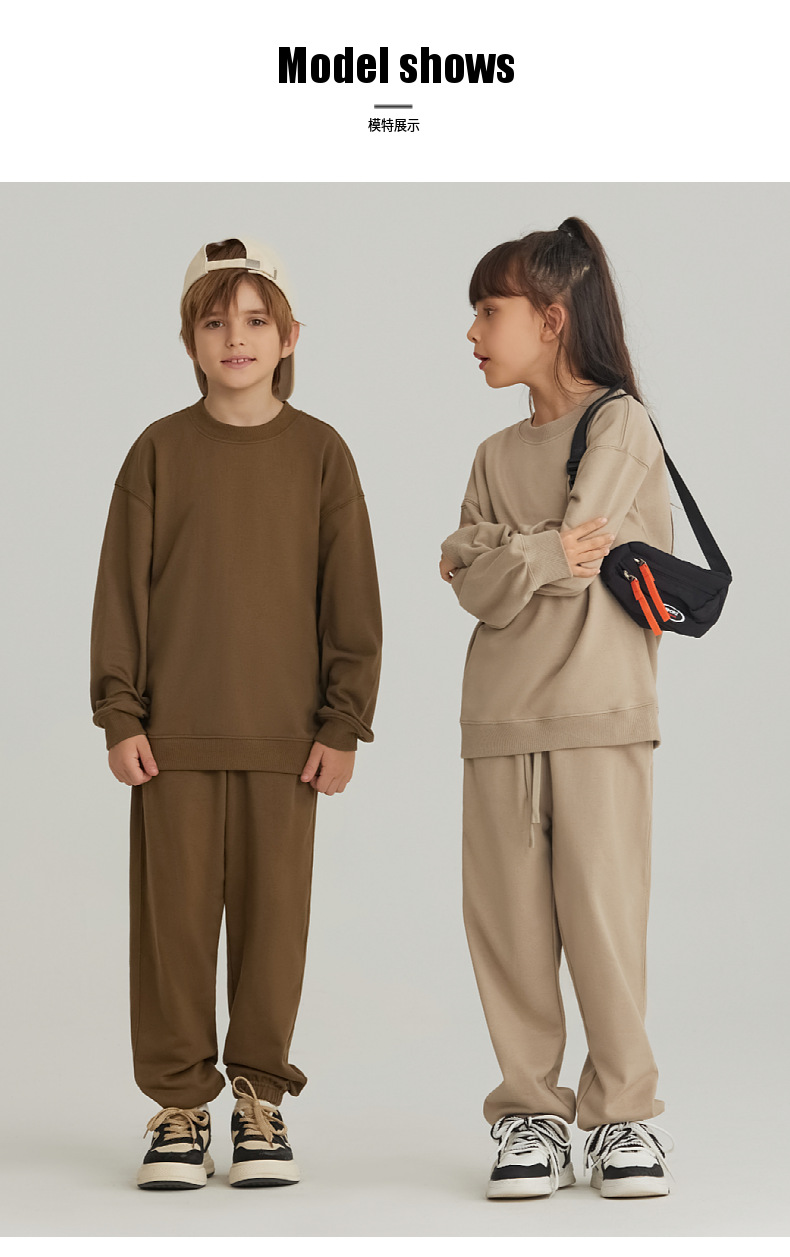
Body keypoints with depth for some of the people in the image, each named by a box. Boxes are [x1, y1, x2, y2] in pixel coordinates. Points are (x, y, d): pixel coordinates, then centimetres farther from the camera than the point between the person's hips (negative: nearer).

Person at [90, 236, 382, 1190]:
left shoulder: (321, 454, 4)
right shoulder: (159, 451, 4)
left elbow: (351, 596, 4)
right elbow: (122, 588, 3)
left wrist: (343, 724, -1)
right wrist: (120, 714, -3)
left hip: (285, 736, 0)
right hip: (173, 734, 0)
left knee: (274, 916, 4)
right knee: (174, 915, 2)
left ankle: (261, 1094, 17)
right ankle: (180, 1101, 13)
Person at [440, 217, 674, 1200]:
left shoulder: (621, 422, 0)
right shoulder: (496, 455, 16)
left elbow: (581, 552, -13)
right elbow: (481, 596, 3)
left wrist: (485, 555, -1)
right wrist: (545, 559, -12)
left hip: (599, 712, -5)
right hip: (500, 715, 5)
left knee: (604, 915, -5)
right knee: (508, 919, 3)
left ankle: (624, 1112, 7)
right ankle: (532, 1113, 12)